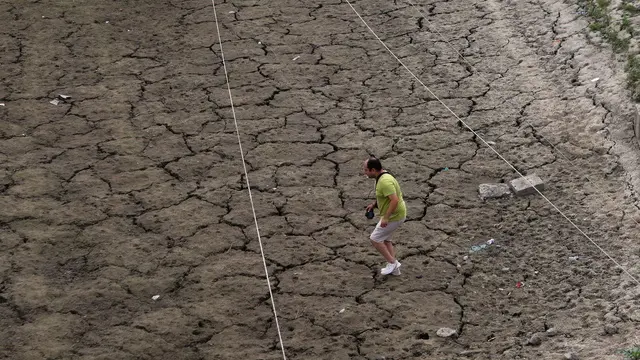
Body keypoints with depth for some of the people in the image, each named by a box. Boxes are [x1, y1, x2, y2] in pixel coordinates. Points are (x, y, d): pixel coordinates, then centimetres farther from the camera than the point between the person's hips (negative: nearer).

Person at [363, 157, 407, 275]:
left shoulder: (385, 181, -28)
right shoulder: (382, 177, 5)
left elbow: (395, 200, -34)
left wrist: (386, 218, -30)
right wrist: (374, 204, 12)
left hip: (394, 216, -10)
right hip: (393, 214, 10)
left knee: (375, 239, -1)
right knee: (385, 239, 20)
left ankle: (392, 262, 7)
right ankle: (394, 268, 23)